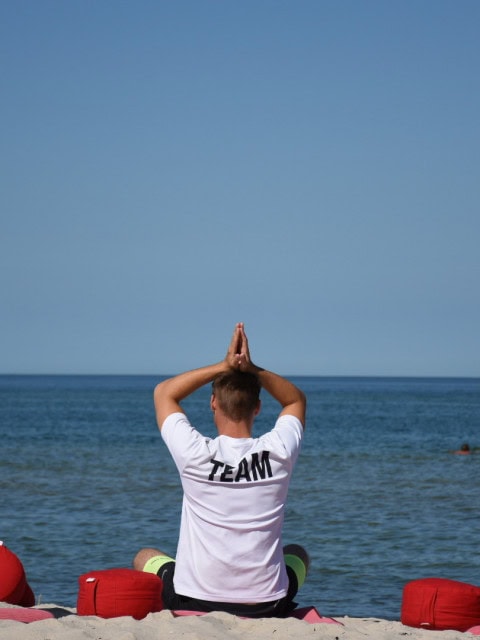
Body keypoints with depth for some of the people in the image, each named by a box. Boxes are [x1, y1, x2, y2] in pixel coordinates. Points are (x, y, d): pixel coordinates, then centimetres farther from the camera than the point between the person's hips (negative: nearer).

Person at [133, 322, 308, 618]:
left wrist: (225, 367, -2)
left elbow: (164, 392, 5)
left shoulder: (195, 453, -14)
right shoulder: (278, 452, -10)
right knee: (298, 554, 37)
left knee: (145, 557, 32)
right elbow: (297, 400, 13)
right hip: (266, 604, 2)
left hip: (194, 601, -1)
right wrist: (253, 369, -3)